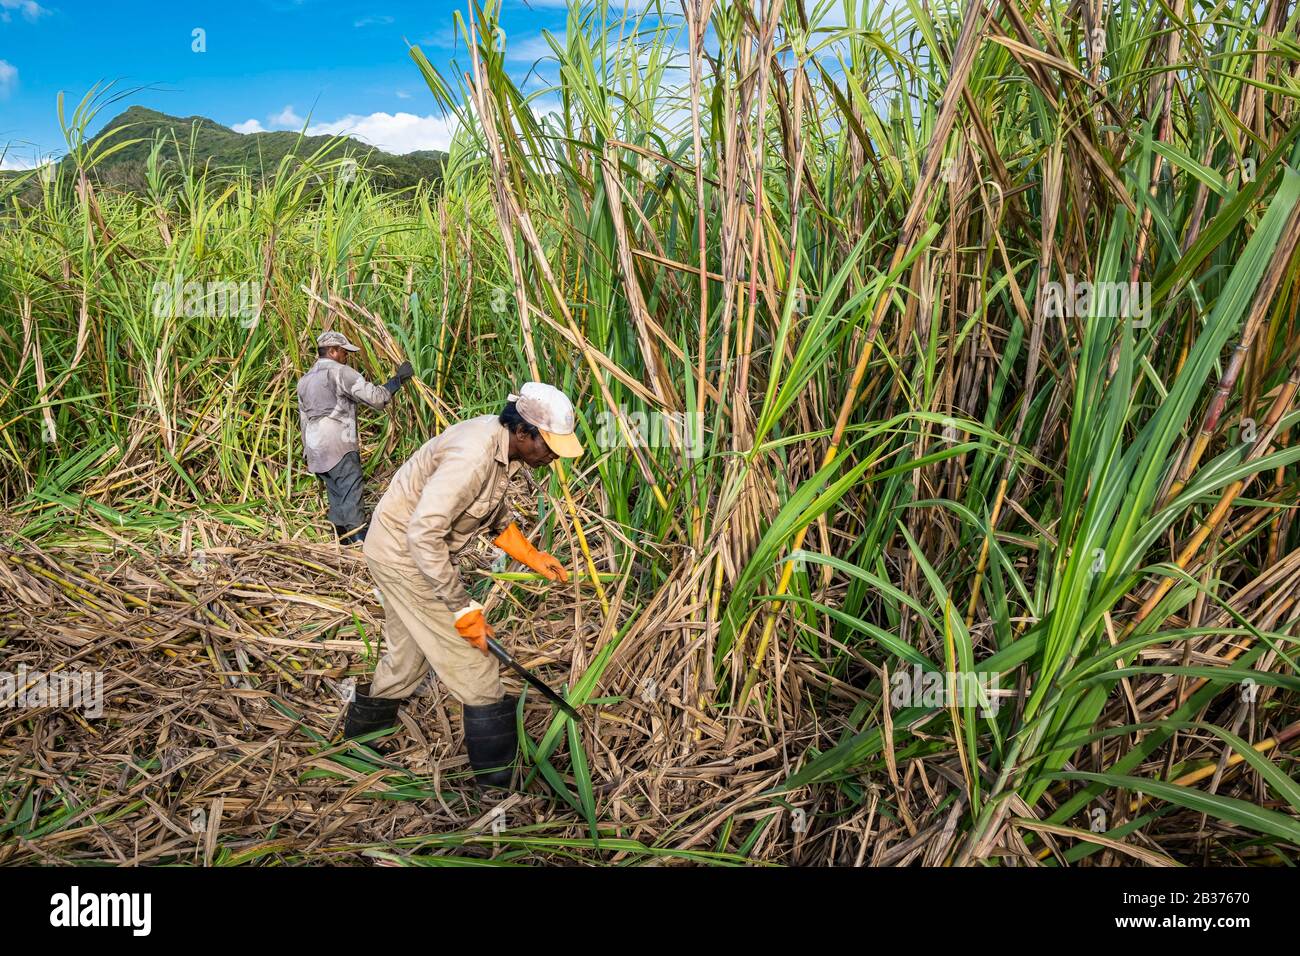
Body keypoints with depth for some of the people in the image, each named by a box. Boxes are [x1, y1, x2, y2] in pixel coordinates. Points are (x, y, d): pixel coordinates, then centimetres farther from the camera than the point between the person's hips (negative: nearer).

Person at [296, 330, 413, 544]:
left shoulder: (304, 380, 20)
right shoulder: (340, 372, -6)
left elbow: (303, 419, 23)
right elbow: (375, 397, -13)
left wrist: (308, 451, 27)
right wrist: (398, 379, -2)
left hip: (315, 448, 9)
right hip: (338, 446, -9)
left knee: (336, 492, 13)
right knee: (351, 491, -12)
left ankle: (341, 536, 14)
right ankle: (358, 537, -19)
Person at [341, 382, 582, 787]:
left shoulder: (505, 449, -1)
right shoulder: (474, 453, -31)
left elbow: (498, 517, 16)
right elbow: (423, 533, -33)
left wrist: (534, 557, 7)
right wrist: (464, 609, -28)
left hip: (398, 550, 10)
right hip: (403, 552, -9)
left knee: (409, 653, 24)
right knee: (472, 660, -4)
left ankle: (362, 726, 46)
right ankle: (498, 771, 8)